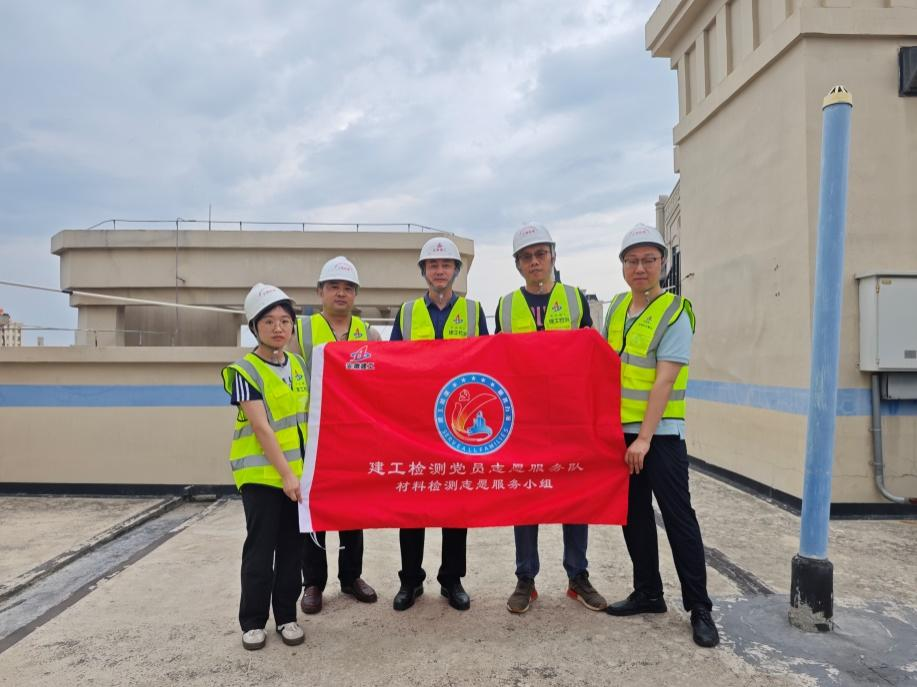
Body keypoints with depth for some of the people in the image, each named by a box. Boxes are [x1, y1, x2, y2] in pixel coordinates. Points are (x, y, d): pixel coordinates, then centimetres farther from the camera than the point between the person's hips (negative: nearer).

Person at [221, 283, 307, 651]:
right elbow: (261, 427, -17)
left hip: (298, 471, 5)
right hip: (261, 472, -5)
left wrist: (302, 468, 10)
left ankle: (286, 616, 24)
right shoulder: (245, 370, -11)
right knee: (260, 547, 2)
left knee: (292, 546, 10)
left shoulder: (299, 364, 7)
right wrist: (285, 473, -21)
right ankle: (252, 621, 18)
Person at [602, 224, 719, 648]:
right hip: (620, 429, 6)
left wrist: (644, 438, -21)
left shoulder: (675, 314, -10)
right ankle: (648, 593, 27)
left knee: (678, 516, -2)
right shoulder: (617, 306, 9)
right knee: (634, 515, 13)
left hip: (659, 433, -6)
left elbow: (664, 381, -17)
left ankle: (699, 608, 9)